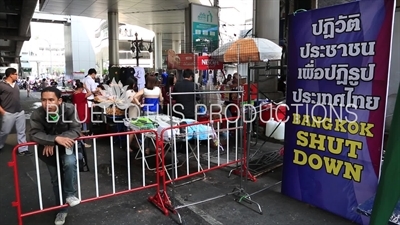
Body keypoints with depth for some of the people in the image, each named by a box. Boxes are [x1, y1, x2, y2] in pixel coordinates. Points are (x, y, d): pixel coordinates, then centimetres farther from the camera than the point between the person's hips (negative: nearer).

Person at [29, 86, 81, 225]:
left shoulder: (69, 109, -28)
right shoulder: (37, 114, -24)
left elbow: (76, 130, -28)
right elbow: (34, 133, -30)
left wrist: (52, 143, -34)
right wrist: (55, 139, -47)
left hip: (67, 146, -1)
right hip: (49, 149, 2)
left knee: (70, 162, -32)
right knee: (56, 180, 11)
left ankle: (70, 194, -7)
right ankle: (62, 209, 30)